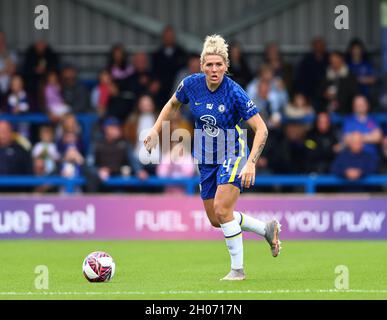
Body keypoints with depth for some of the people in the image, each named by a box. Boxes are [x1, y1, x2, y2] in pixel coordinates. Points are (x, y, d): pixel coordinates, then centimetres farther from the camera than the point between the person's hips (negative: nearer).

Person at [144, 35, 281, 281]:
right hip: (207, 160, 6)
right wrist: (156, 131, 6)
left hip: (233, 156, -6)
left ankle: (238, 269, -7)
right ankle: (268, 229, 30)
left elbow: (261, 129, -21)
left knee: (221, 209, -20)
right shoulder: (191, 84, -9)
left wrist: (251, 163, -30)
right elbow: (173, 104, 14)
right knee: (215, 220, 10)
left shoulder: (235, 93, -22)